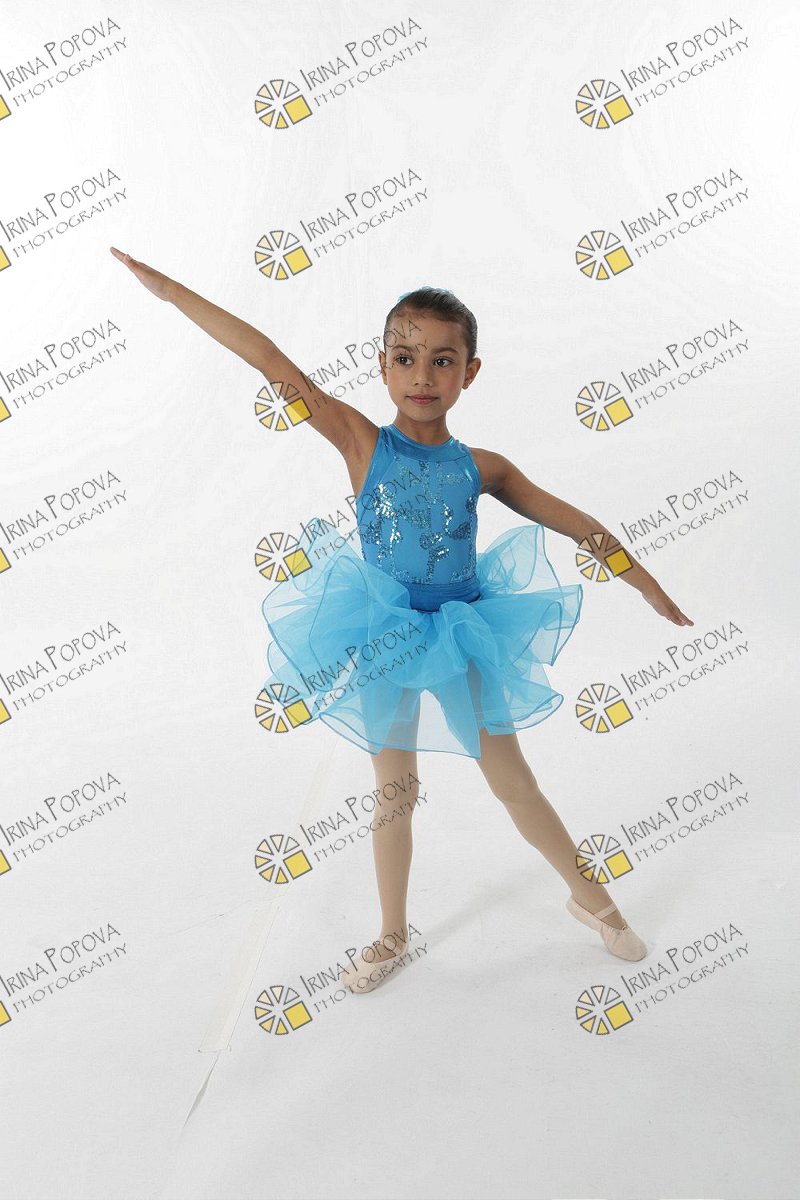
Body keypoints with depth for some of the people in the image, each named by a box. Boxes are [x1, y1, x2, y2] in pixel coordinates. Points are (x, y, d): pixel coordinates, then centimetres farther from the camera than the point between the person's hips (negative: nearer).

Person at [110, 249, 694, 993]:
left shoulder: (479, 467, -6)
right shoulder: (362, 442, -11)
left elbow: (570, 520, 3)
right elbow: (271, 361, -16)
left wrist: (643, 581, 7)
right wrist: (167, 288, -18)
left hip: (463, 635, 1)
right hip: (384, 641, -1)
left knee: (515, 785, 12)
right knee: (394, 793, 13)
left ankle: (589, 897, 35)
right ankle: (392, 937, 34)